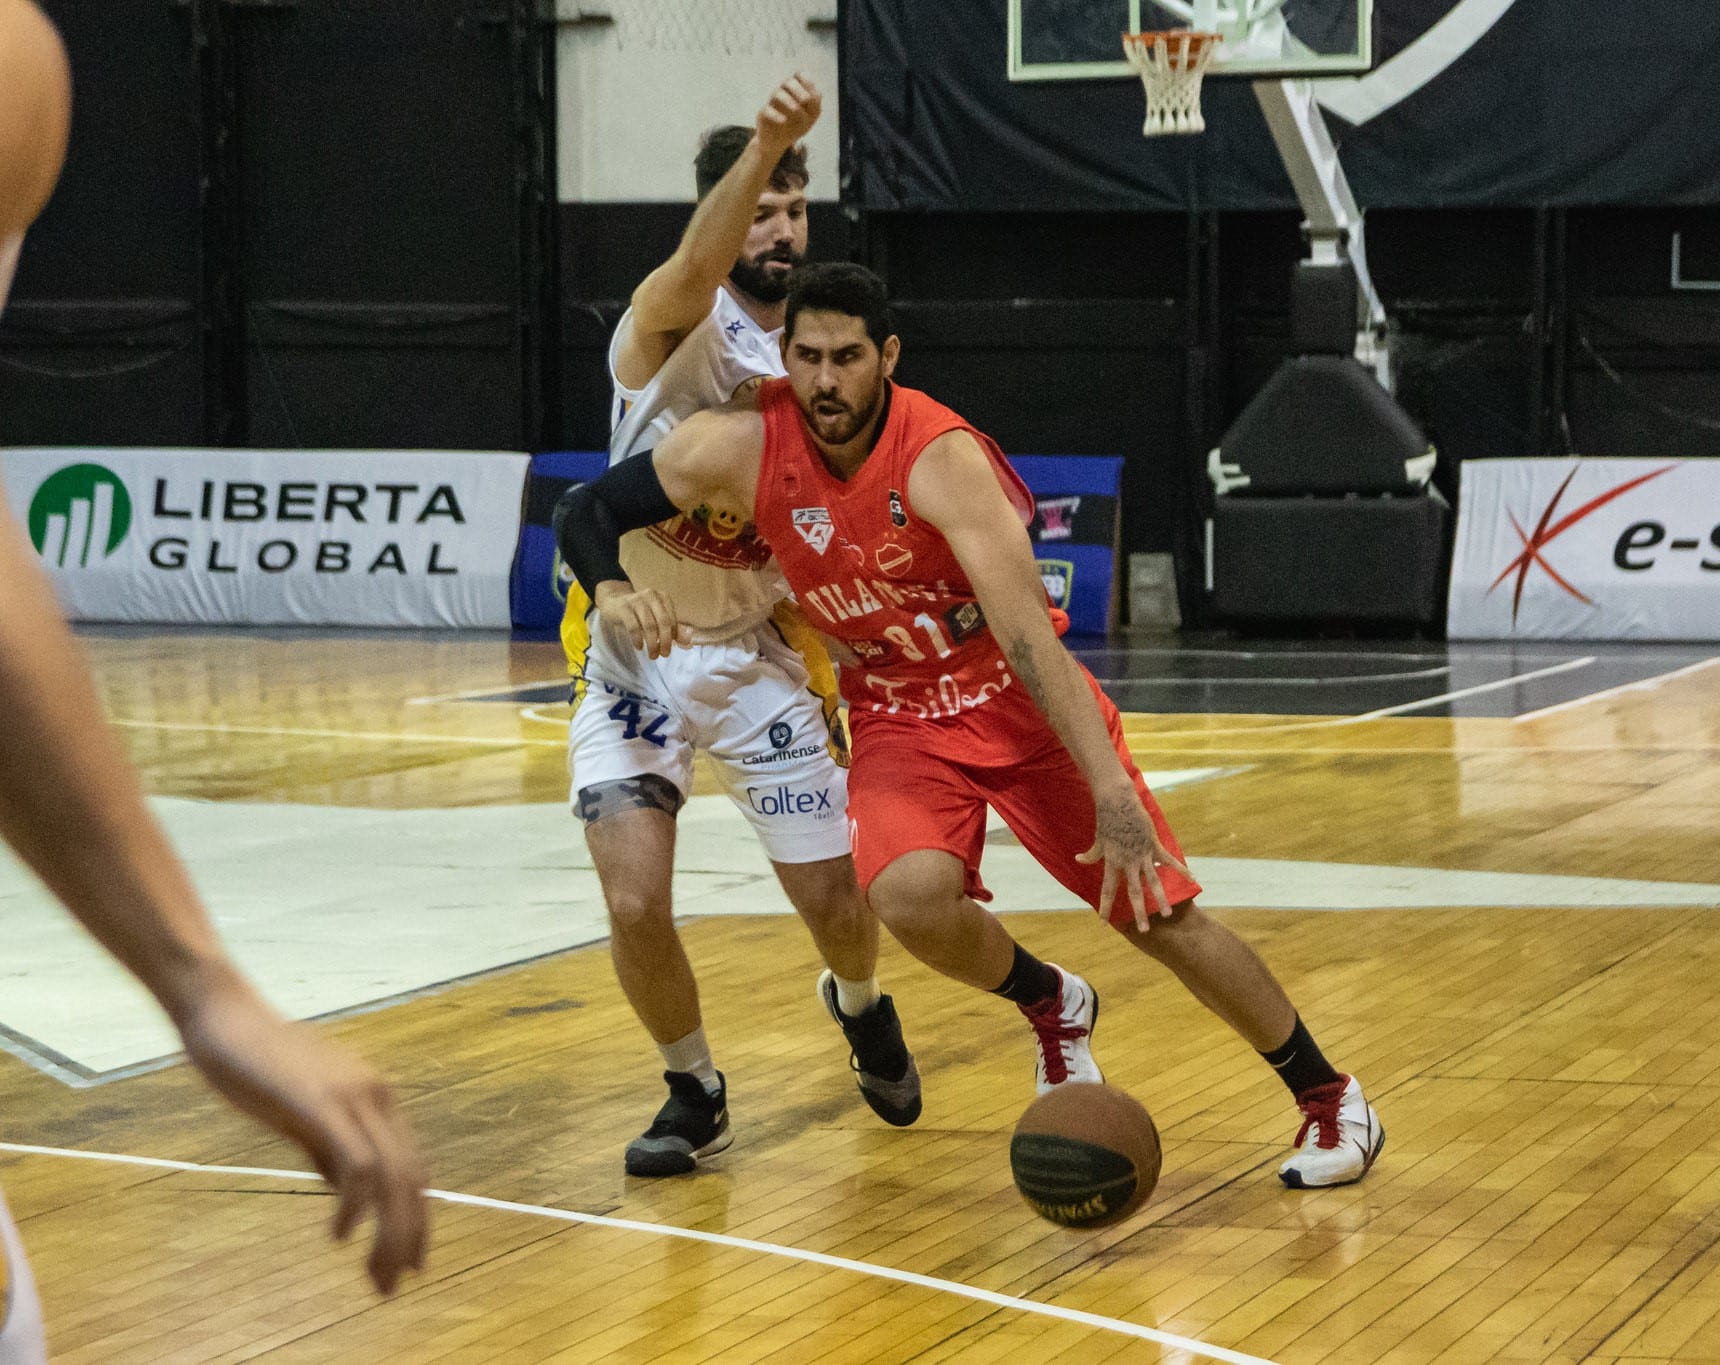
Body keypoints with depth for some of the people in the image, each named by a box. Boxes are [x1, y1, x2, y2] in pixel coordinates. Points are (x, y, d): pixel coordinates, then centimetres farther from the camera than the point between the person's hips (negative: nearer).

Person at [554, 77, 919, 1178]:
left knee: (840, 902, 5)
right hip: (637, 649, -4)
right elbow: (692, 272, -41)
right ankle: (695, 1093, 12)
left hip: (759, 653, 4)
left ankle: (859, 1003, 43)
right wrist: (763, 144, -57)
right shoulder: (678, 327, -14)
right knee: (636, 904, -15)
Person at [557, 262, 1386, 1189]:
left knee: (1163, 914, -3)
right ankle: (1051, 1007, 5)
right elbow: (592, 508, -3)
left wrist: (1112, 793, -42)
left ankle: (1328, 1097, 17)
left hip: (1022, 699, -2)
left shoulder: (941, 459, -27)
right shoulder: (742, 449, -16)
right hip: (898, 716, 3)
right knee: (910, 896, -28)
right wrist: (613, 592, -27)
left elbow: (1029, 637, -34)